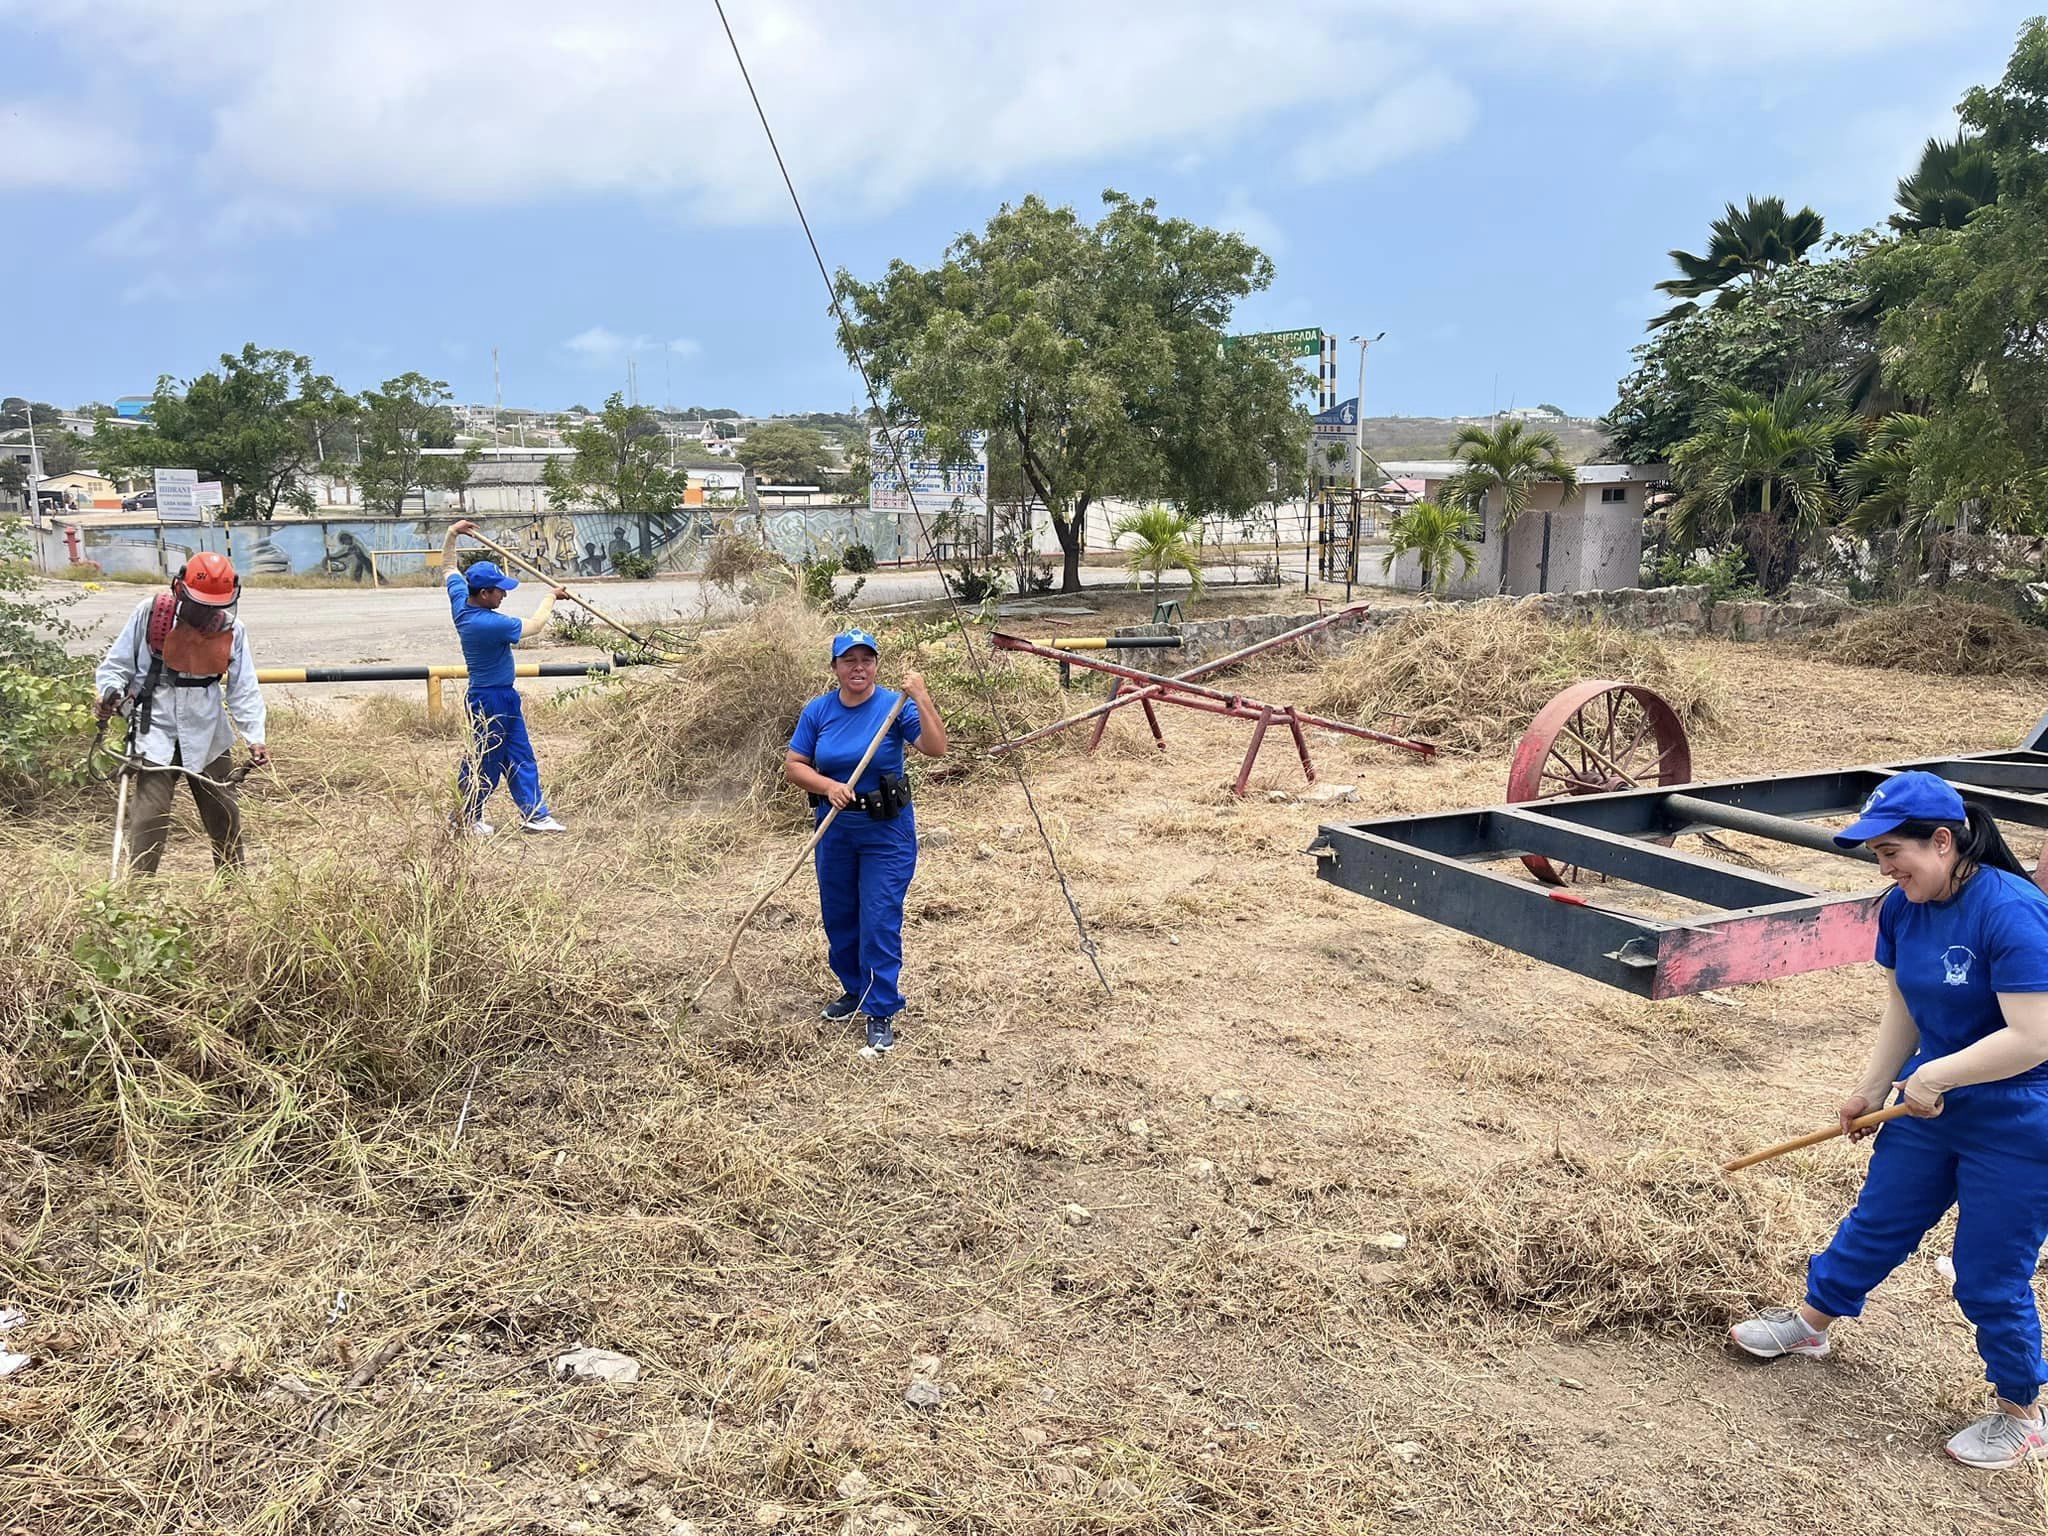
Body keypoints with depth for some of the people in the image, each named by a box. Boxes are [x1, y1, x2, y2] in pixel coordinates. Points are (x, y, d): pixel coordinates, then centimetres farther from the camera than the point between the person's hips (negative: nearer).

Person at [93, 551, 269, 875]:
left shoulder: (232, 630, 0)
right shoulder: (150, 615, -7)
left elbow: (244, 690, 1)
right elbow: (115, 666, 2)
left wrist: (254, 737, -11)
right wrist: (110, 694, -19)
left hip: (209, 739, 3)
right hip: (157, 735, -3)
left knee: (225, 816, 11)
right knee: (151, 818, -11)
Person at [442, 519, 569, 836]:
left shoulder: (460, 601, -3)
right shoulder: (491, 623, -28)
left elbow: (448, 568, 14)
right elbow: (533, 627, -16)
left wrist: (452, 534, 12)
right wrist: (551, 598, -2)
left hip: (505, 698, 10)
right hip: (490, 700, -10)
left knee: (521, 757, 12)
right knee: (486, 761, 5)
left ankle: (534, 814, 17)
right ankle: (468, 818, 20)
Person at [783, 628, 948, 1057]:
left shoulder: (895, 706, -12)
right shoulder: (818, 711, -1)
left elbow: (936, 748, -24)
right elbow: (793, 766, 0)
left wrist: (921, 699, -33)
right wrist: (828, 786, -17)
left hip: (887, 831, -5)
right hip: (835, 829, 5)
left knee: (880, 921, -6)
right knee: (839, 917, 16)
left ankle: (882, 1014, 3)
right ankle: (855, 991, 38)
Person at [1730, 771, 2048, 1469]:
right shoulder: (1903, 908, -4)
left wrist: (1936, 1075, -22)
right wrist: (1871, 1089, 8)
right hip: (1931, 1102, 7)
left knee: (1991, 1277, 5)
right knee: (1876, 1222, 21)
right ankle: (1810, 1322, 41)